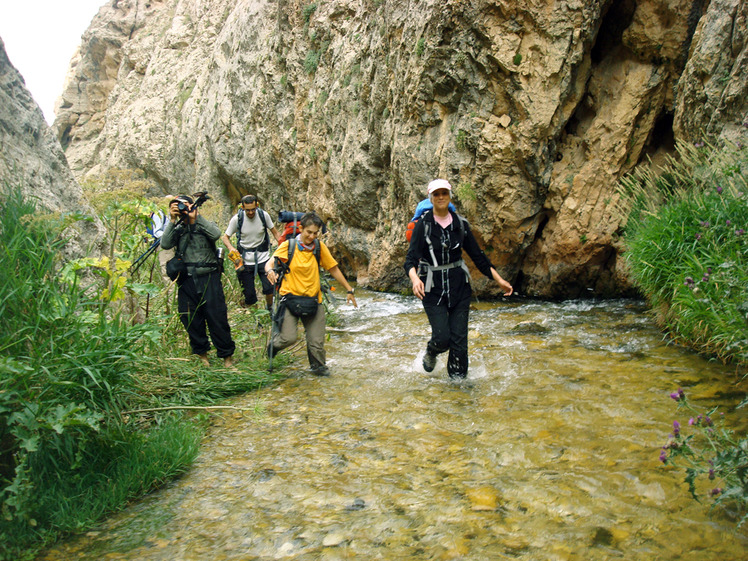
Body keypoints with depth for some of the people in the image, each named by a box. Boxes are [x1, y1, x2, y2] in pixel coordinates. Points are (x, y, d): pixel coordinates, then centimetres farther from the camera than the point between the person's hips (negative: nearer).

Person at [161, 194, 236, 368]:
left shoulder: (204, 224, 6)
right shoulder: (177, 229, 11)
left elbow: (216, 234, -16)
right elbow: (165, 244, -7)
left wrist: (195, 218, -14)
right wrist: (172, 220, -10)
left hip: (209, 277, -3)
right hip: (187, 280, 3)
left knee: (217, 316, -3)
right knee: (191, 319, 7)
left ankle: (226, 354, 9)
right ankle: (201, 352, 25)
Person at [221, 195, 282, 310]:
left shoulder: (264, 215, -6)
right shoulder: (237, 219, -9)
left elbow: (275, 232, 7)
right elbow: (225, 237, 0)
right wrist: (231, 248, -21)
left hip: (263, 258, 1)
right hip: (246, 260, -1)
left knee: (269, 288, -11)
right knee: (249, 296, -1)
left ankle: (270, 308, 19)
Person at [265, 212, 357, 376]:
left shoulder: (319, 247, 3)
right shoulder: (288, 245, -4)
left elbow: (333, 269, 11)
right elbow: (270, 263, -11)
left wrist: (349, 290, 11)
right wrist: (270, 271, -35)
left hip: (313, 300, 2)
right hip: (290, 297, -2)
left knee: (317, 341, 2)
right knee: (289, 338, -15)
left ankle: (318, 366, 32)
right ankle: (275, 341, 21)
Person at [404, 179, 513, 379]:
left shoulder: (461, 224, 4)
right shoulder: (423, 224, -7)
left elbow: (478, 256, 10)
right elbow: (411, 258, -16)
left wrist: (499, 280, 7)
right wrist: (415, 279, -37)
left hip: (459, 286, 3)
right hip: (433, 288, -3)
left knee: (459, 338, 1)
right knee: (442, 337, -8)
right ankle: (430, 353, 28)